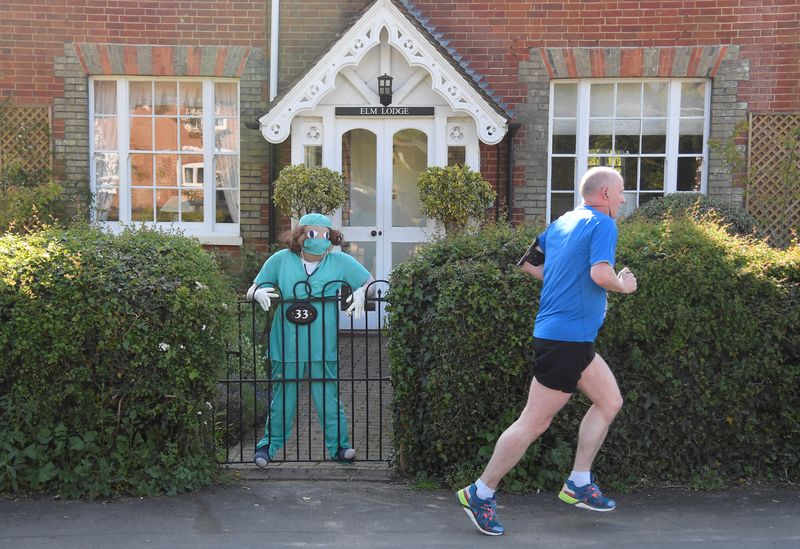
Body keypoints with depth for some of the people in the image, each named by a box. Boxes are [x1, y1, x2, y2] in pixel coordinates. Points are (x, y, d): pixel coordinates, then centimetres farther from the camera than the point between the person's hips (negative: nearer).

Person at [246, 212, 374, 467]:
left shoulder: (341, 262, 3)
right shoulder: (281, 260, 2)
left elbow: (371, 282, 10)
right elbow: (251, 291, 8)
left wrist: (361, 292, -11)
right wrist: (258, 293, -15)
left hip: (323, 348, 0)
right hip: (287, 346, 0)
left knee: (328, 397, 2)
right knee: (282, 396, 8)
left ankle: (338, 445, 13)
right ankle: (270, 444, 22)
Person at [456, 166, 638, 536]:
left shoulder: (560, 223, 14)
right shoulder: (603, 225, -10)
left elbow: (529, 263, 20)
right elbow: (601, 273, -25)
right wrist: (624, 285, -6)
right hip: (568, 337, -10)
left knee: (610, 400, 17)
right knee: (535, 422, -4)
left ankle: (578, 484, 19)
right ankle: (481, 493, 5)